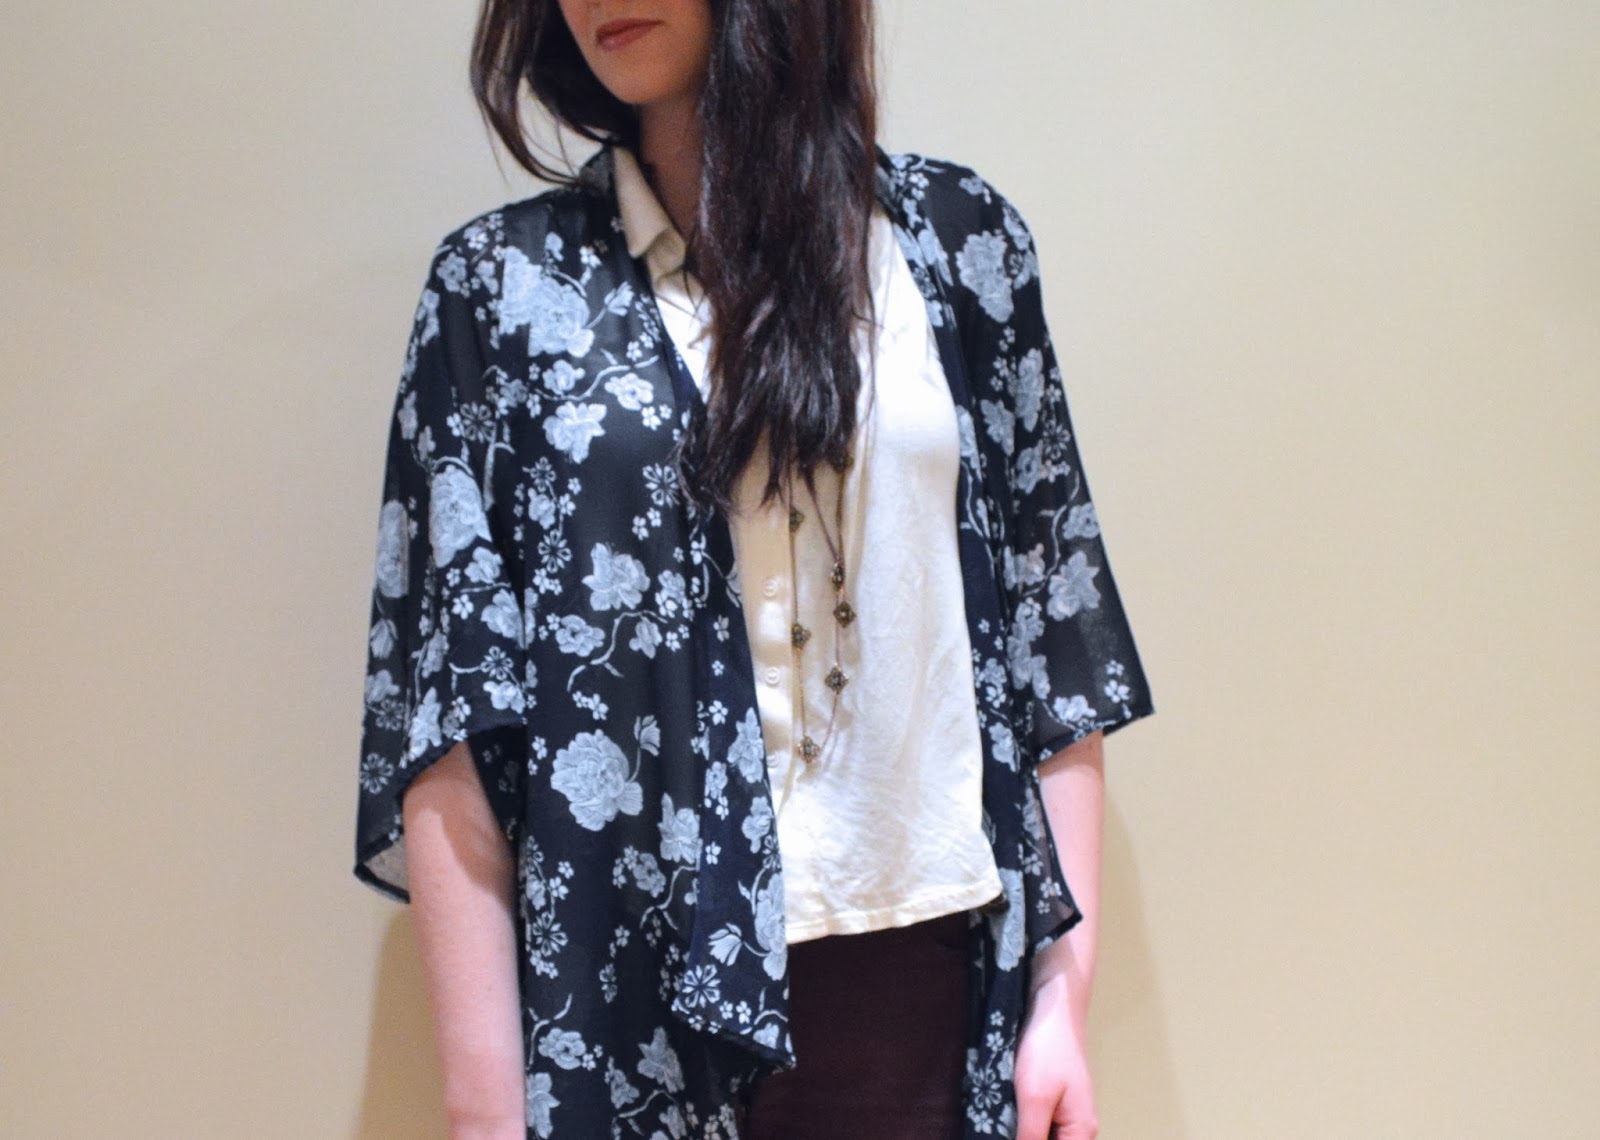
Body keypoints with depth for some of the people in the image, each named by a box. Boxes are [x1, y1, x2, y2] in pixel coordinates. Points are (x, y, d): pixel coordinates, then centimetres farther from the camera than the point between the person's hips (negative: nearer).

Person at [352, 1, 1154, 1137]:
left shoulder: (960, 237, 4)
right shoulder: (504, 285, 0)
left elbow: (1055, 632, 4)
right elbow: (446, 710, -4)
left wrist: (1065, 993, 0)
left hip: (931, 965, 2)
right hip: (639, 985, -1)